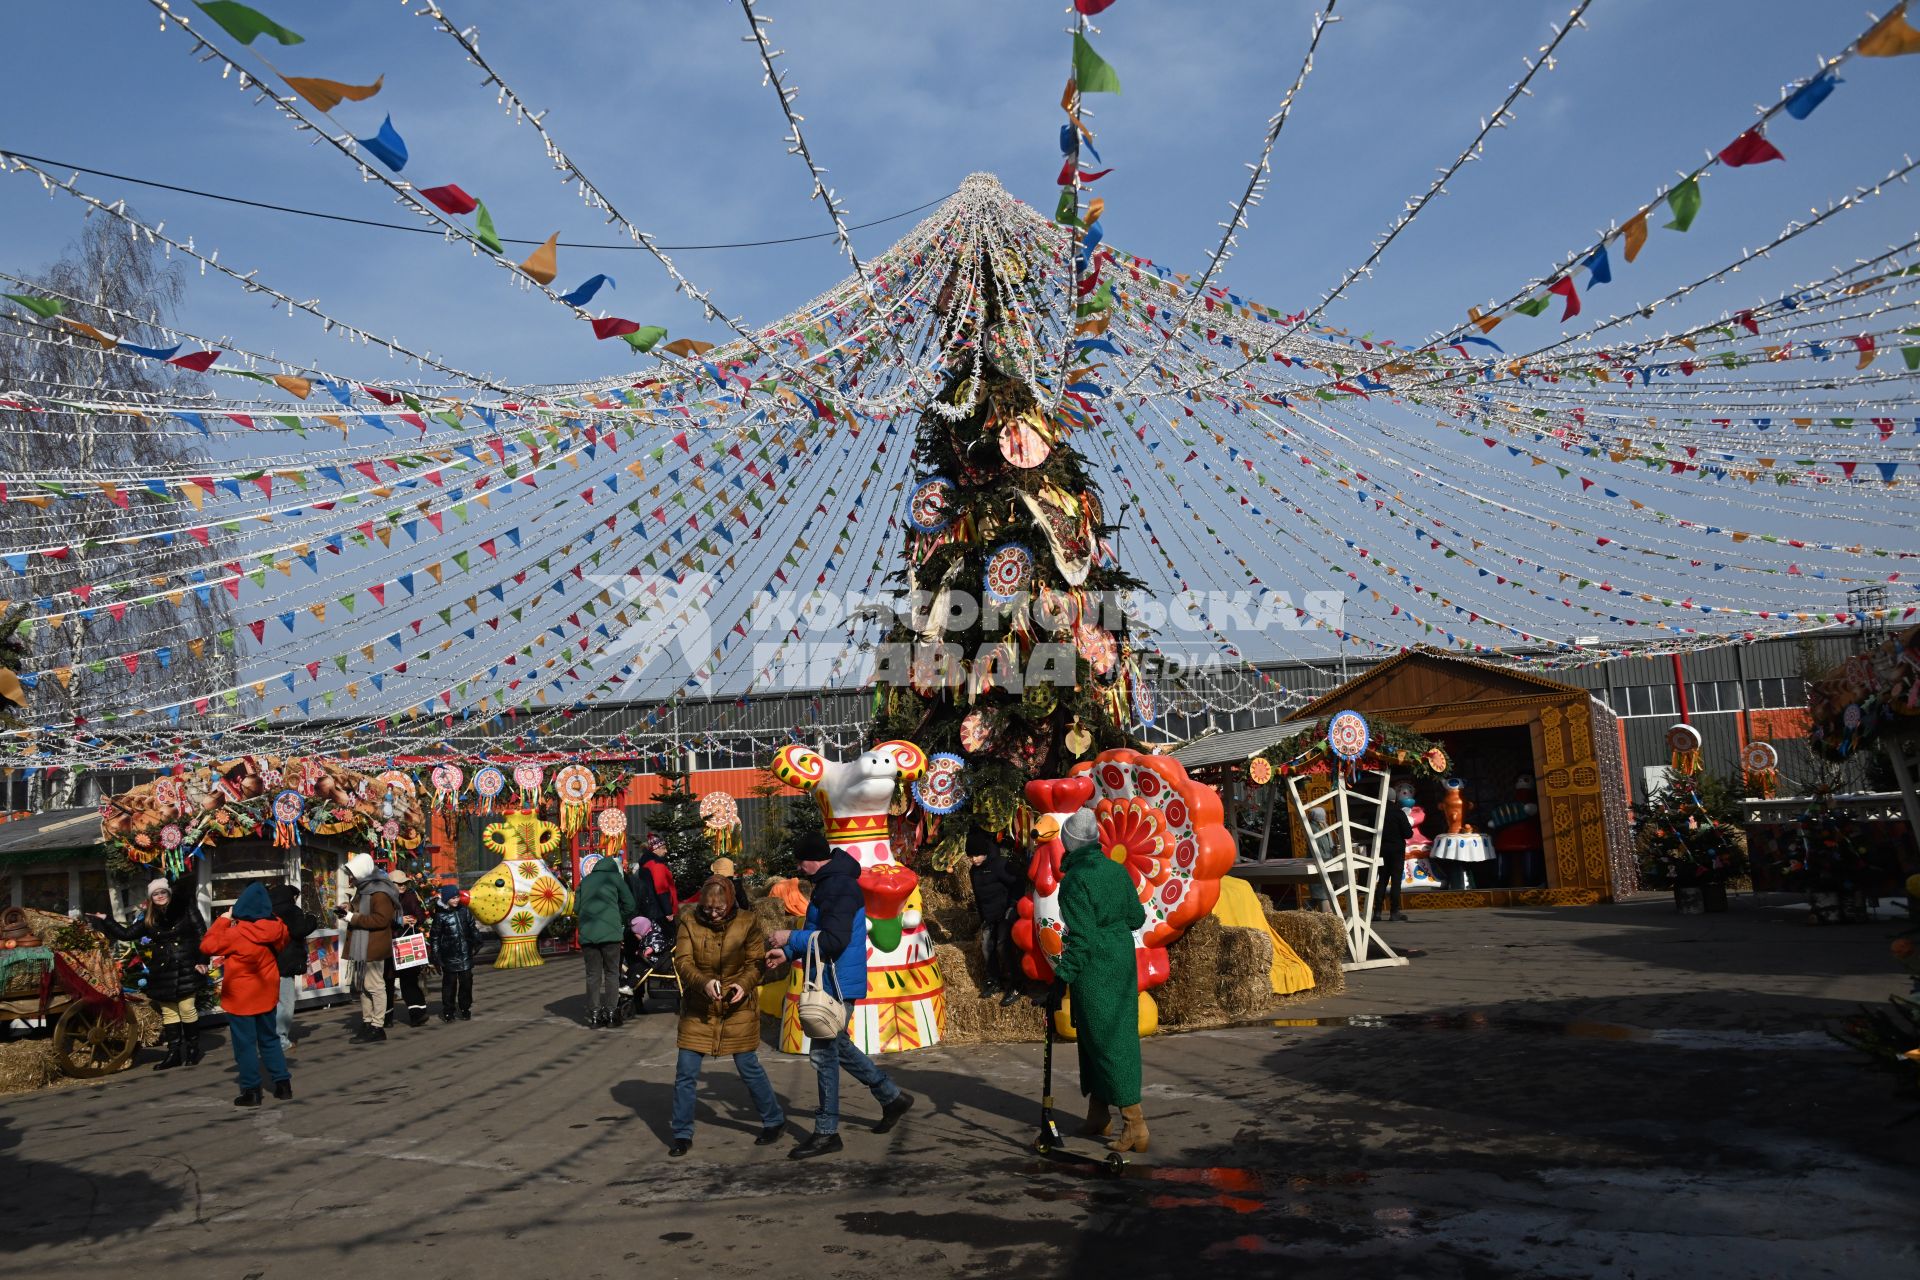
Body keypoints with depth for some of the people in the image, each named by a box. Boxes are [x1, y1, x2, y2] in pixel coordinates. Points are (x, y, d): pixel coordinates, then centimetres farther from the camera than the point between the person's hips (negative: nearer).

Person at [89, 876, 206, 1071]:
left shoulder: (185, 907, -2)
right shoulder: (149, 918, 11)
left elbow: (201, 934, -5)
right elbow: (127, 934, 15)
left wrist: (202, 961, -10)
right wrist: (105, 920, 10)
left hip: (185, 969, -5)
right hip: (162, 972, 5)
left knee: (187, 1008, -6)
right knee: (168, 1012, 6)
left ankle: (193, 1049, 9)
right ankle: (174, 1053, 12)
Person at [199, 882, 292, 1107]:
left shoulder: (236, 933, -21)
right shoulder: (276, 929, -5)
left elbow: (208, 945, -14)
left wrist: (223, 920, -6)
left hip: (240, 997, -6)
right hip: (266, 994, 6)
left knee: (245, 1044, 5)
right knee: (269, 1039, 18)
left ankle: (251, 1091, 9)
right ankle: (283, 1083, 18)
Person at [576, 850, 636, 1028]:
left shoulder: (585, 880, 18)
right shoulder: (615, 877, 8)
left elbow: (576, 908, 17)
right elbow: (629, 904, 6)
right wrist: (621, 922, 21)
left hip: (587, 933, 3)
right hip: (610, 932, -3)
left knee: (593, 974, 7)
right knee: (612, 972, 5)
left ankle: (594, 1014, 5)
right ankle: (611, 1013, 1)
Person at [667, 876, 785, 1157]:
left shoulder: (746, 923, -9)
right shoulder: (690, 922, -8)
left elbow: (757, 963, -4)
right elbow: (682, 961, -13)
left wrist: (744, 984, -24)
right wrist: (704, 983, -31)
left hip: (737, 1007, -1)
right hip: (698, 1009, 2)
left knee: (749, 1067, 5)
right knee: (686, 1072, 2)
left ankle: (775, 1121, 25)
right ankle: (682, 1134, 17)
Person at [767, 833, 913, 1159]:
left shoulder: (838, 887, -20)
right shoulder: (830, 883, 14)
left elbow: (834, 939, -27)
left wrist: (791, 938, -20)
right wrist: (788, 953, 12)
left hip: (838, 983, -11)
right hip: (835, 981, 11)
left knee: (824, 1052, -4)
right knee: (837, 1046, 20)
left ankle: (826, 1132, 5)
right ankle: (892, 1098, 31)